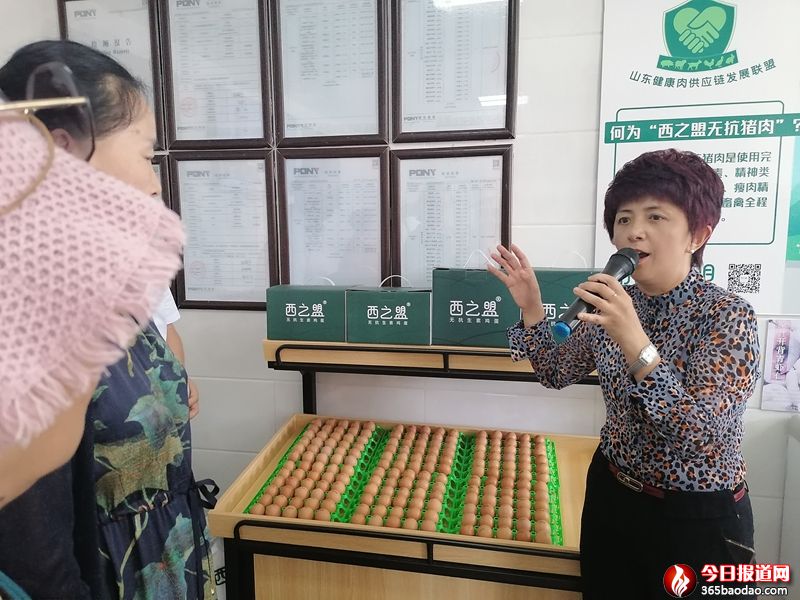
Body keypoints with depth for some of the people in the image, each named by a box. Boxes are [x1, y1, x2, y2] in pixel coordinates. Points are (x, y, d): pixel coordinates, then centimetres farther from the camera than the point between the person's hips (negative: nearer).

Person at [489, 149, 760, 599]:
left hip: (699, 520, -5)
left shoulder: (728, 316, -20)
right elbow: (556, 373, 7)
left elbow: (700, 436, -29)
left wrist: (634, 341, -39)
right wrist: (532, 309, -8)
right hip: (611, 497, 5)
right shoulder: (615, 305, -4)